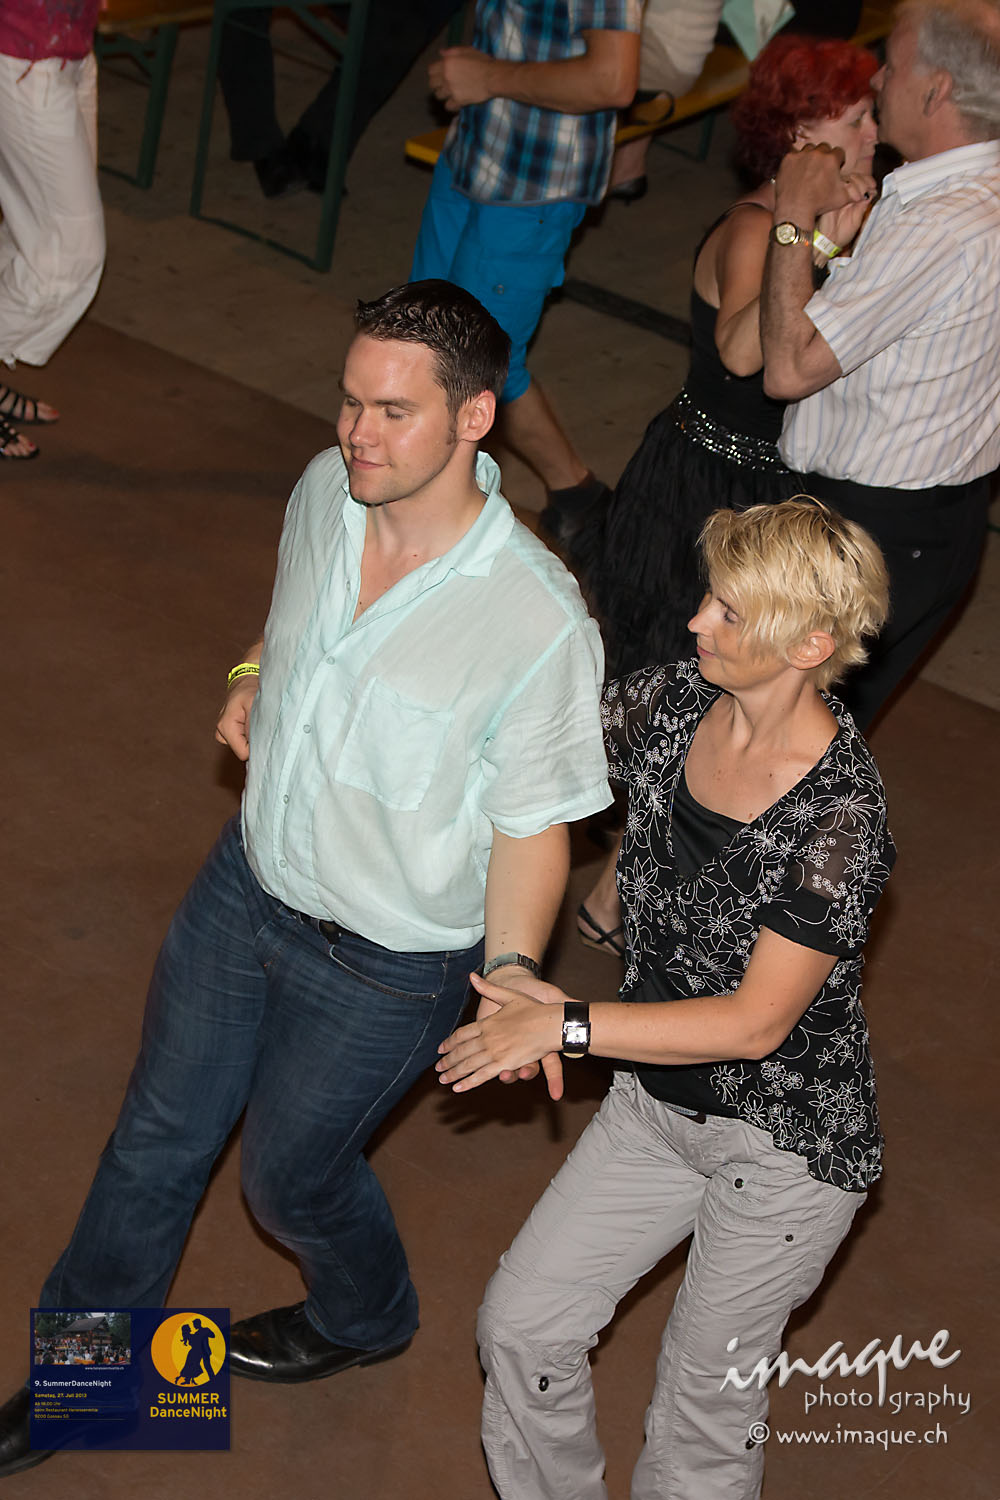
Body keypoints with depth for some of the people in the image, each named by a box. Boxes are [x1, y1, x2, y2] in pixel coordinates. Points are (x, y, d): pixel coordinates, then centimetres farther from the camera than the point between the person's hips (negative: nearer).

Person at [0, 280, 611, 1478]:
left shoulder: (539, 621, -29)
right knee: (159, 1134, 21)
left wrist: (511, 975, -28)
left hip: (385, 966, -6)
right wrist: (252, 678, 3)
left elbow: (530, 826, -19)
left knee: (290, 1173, 18)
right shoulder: (325, 491, -10)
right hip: (247, 880, 6)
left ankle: (365, 1318, 55)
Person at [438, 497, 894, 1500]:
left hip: (785, 1148, -6)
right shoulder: (675, 708, -10)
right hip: (656, 1105, 7)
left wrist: (564, 1025, -26)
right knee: (520, 1324, 14)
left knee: (703, 1408, 11)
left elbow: (757, 1022, -27)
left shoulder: (841, 817, -28)